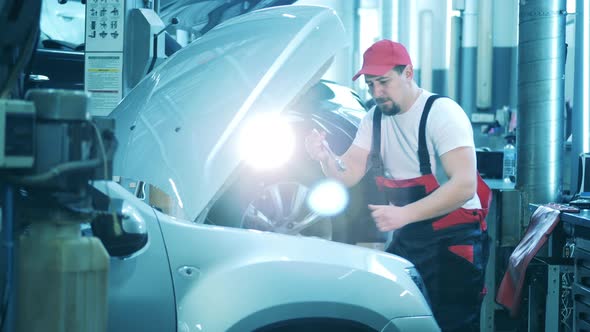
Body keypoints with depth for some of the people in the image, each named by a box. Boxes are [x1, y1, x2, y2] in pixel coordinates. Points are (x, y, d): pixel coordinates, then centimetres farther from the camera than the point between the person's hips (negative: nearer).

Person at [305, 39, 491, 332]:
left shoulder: (442, 113, -16)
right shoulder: (375, 118, 7)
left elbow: (464, 185, -27)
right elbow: (347, 175, 2)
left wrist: (404, 214, -35)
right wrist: (325, 158, -20)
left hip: (454, 241, -6)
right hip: (407, 240, 7)